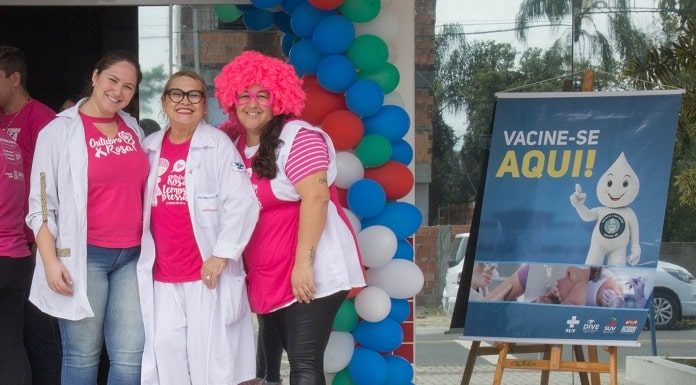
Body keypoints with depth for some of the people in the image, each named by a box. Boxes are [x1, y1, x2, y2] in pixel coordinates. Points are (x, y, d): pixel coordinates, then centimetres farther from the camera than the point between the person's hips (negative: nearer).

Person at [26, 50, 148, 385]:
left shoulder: (133, 130, 13)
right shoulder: (60, 131, -3)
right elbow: (41, 203, -4)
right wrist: (50, 260, -12)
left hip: (131, 256, 4)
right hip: (83, 256, -4)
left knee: (130, 357, -1)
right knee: (82, 357, -2)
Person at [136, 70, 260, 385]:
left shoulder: (218, 144, -3)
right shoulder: (149, 148, 12)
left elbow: (242, 203, -10)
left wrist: (222, 255, -15)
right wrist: (143, 255, 10)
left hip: (208, 270, -5)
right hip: (162, 274, 5)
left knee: (209, 352, -3)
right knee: (166, 348, 4)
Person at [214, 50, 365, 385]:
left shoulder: (297, 138, -12)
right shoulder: (238, 146, 11)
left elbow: (316, 197, -20)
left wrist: (303, 263, -24)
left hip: (308, 274, -8)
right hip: (269, 278, 8)